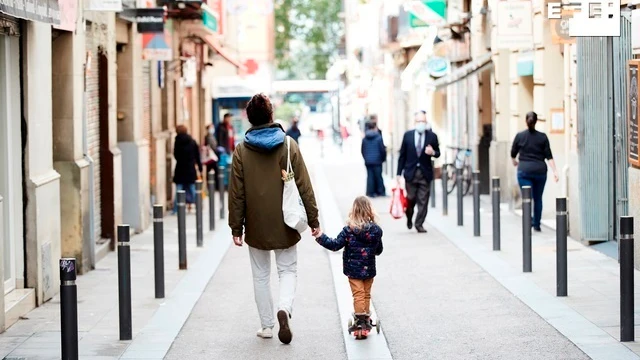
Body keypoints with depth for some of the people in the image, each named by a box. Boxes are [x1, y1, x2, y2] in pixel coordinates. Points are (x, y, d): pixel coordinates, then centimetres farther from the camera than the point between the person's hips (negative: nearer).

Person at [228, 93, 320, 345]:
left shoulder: (242, 150, -5)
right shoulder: (288, 145, -5)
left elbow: (236, 192, -4)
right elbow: (304, 186, -4)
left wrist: (236, 227, 3)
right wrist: (313, 219, 3)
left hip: (256, 225, 0)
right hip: (284, 224, 0)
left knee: (261, 275, 13)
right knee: (288, 270, 11)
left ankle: (266, 325, 16)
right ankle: (284, 308, -15)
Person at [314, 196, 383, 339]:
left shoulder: (349, 230, -15)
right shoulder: (376, 230, -4)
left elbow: (335, 245, -16)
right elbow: (379, 250, 8)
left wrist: (320, 237, -10)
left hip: (353, 269, -3)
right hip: (369, 268, 3)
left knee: (358, 295, -1)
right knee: (366, 295, 15)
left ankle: (360, 323, -5)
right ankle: (366, 321, 22)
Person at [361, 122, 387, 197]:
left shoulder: (364, 139, 2)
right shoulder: (378, 138, -9)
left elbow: (362, 150, 7)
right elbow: (382, 149, -8)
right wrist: (383, 158, 7)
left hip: (368, 161, 3)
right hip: (377, 160, -3)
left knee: (370, 176, 6)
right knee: (378, 176, 6)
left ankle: (370, 192, 3)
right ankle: (380, 191, 11)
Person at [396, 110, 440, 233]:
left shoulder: (432, 136, 2)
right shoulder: (408, 135, 3)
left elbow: (437, 153, 11)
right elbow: (402, 155, 6)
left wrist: (433, 152, -15)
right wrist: (399, 173, 2)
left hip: (425, 173, 0)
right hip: (411, 172, 0)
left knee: (423, 200, -2)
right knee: (411, 199, 4)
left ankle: (419, 224, 9)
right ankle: (409, 218, 33)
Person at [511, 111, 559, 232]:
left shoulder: (520, 136, -1)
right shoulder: (542, 137, 0)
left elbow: (513, 154, 11)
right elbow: (549, 156, -4)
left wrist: (514, 162, 32)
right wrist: (555, 171, -4)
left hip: (524, 171, -1)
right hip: (540, 171, 2)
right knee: (538, 198, 15)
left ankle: (529, 221, -26)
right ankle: (537, 224, 23)